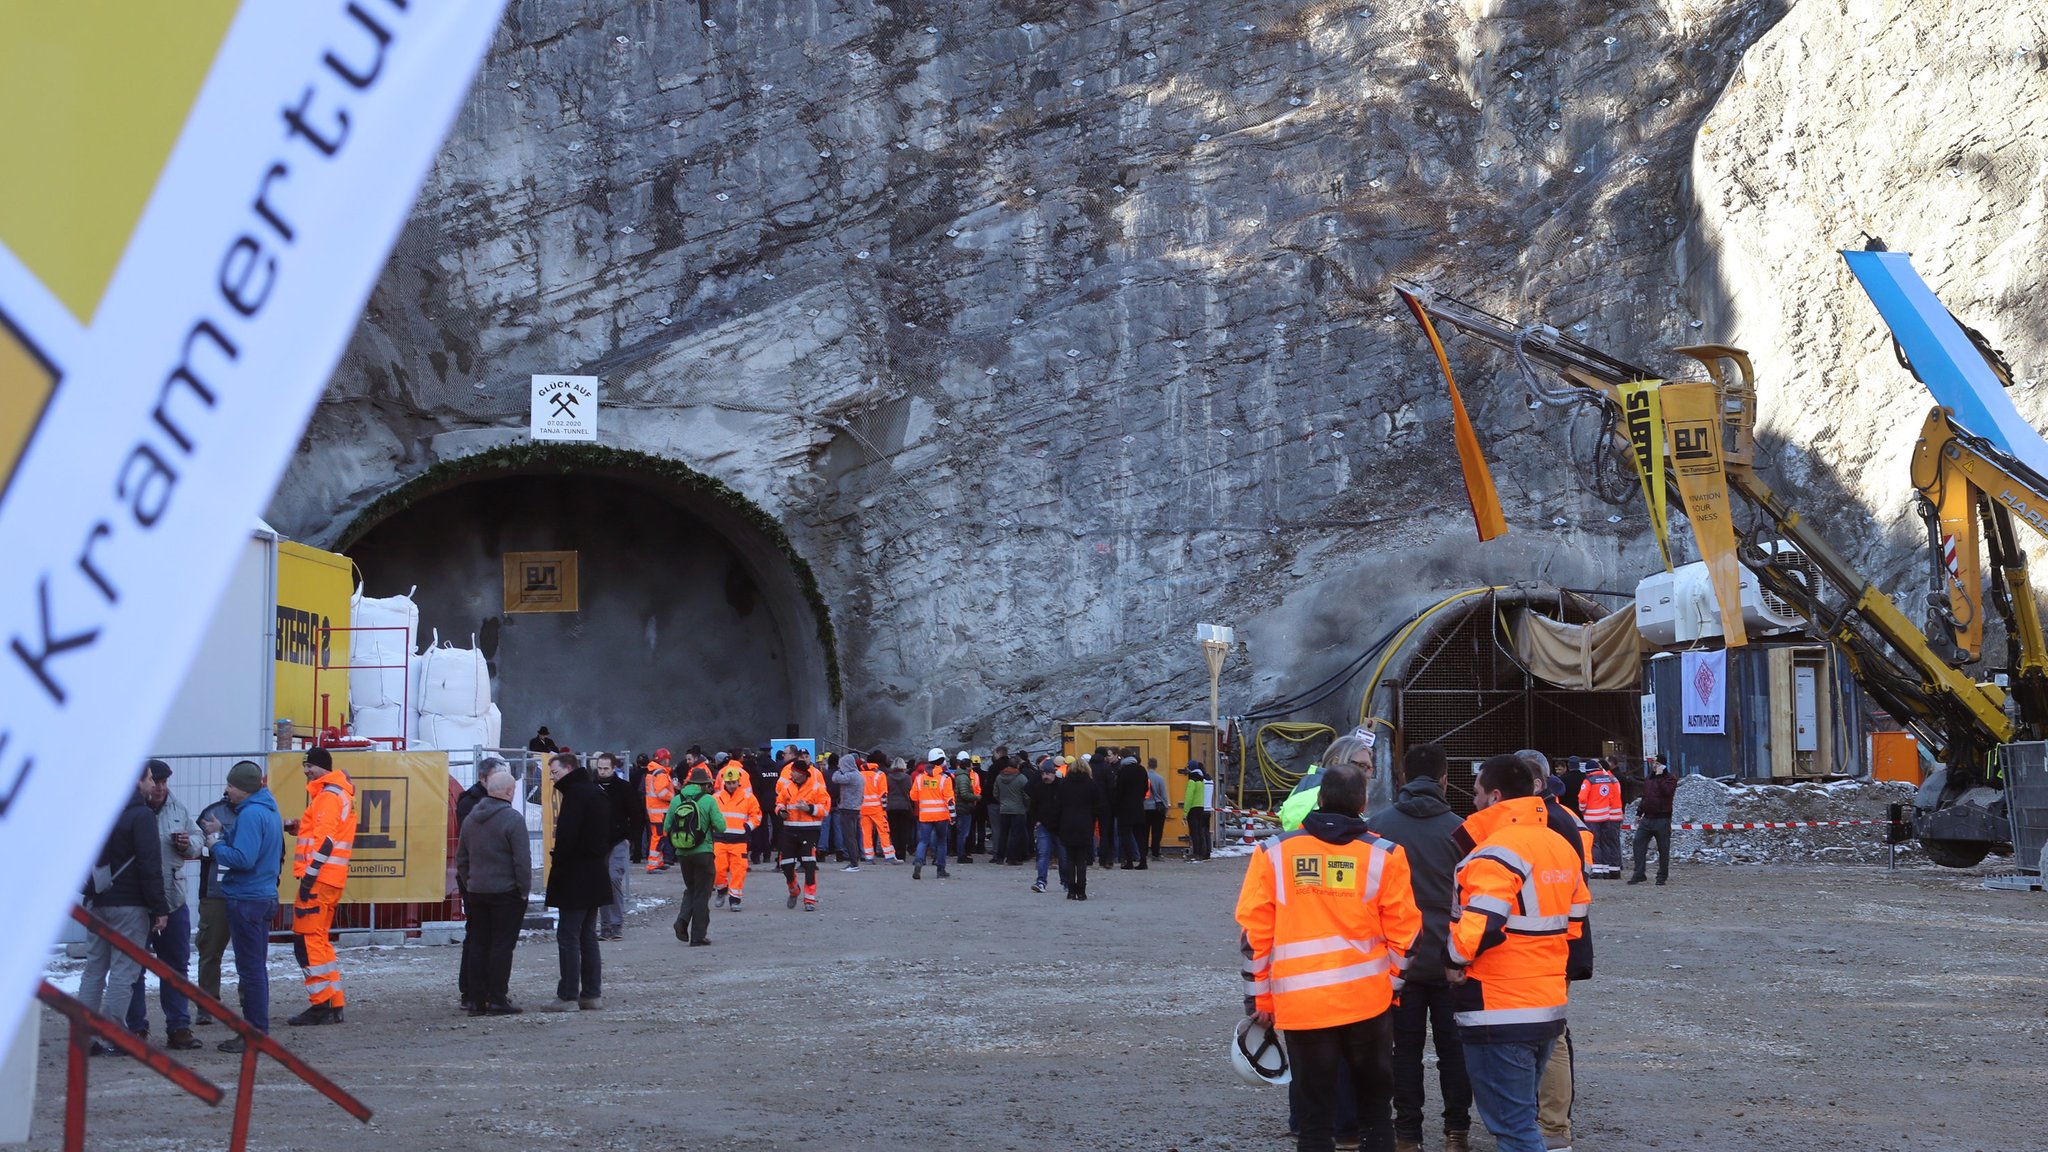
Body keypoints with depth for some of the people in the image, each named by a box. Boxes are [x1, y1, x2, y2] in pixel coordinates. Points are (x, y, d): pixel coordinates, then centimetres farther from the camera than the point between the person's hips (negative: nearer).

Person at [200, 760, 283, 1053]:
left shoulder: (251, 814, -17)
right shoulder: (269, 810, 14)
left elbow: (243, 859, -24)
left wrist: (215, 842, -10)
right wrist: (222, 833, 8)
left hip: (246, 900, -10)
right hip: (264, 896, 10)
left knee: (250, 969, -5)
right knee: (256, 967, 16)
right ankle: (258, 1030, 22)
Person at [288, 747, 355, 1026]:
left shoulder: (328, 796, -11)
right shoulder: (341, 794, 20)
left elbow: (325, 840, -19)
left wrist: (310, 875, -22)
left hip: (318, 879, -10)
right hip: (332, 880, 10)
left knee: (307, 940, -8)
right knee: (319, 939, 16)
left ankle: (322, 1006, -10)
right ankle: (334, 1004, 16)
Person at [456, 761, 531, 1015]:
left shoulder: (471, 818, 9)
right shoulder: (512, 818, -14)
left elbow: (461, 858, 15)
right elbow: (522, 859, -16)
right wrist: (525, 890, -7)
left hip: (476, 890, 6)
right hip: (506, 890, -6)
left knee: (478, 943, 10)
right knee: (502, 944, -2)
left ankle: (476, 999, 11)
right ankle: (497, 1000, -2)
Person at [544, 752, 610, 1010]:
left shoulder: (575, 794, -14)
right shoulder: (595, 791, 15)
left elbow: (566, 836, -21)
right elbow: (608, 833, 20)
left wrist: (557, 867, -12)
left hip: (575, 879, -9)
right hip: (596, 878, 9)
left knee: (568, 936, -6)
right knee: (588, 936, 13)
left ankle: (568, 996, -7)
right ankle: (592, 994, 15)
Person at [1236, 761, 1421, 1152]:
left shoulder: (1274, 852, 0)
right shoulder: (1384, 855, -1)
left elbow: (1253, 933, 1)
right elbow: (1403, 934, 1)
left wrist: (1259, 998, 10)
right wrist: (1391, 988, 15)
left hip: (1300, 1003, 0)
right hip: (1367, 1000, 0)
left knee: (1315, 1109, 7)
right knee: (1373, 1098, 18)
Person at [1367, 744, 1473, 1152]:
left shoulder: (1377, 825, -6)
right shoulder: (1457, 828, -8)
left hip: (1399, 955, 0)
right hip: (1450, 957, 0)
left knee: (1406, 1046, 8)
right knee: (1453, 1045, 11)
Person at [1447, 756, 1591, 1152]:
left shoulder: (1497, 853, -16)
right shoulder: (1561, 846, 11)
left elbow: (1478, 929, -25)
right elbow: (1575, 919, 18)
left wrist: (1453, 958, -6)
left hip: (1499, 1015, -9)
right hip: (1550, 1007, 9)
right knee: (1521, 1115, 21)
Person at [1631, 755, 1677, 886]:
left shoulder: (1669, 778, -4)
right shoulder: (1648, 778, 17)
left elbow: (1667, 791, -25)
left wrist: (1659, 777, -20)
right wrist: (1639, 813, 24)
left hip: (1662, 820, -7)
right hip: (1647, 818, 7)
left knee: (1663, 849, 1)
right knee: (1638, 844, -1)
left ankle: (1662, 876, 10)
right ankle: (1639, 874, 3)